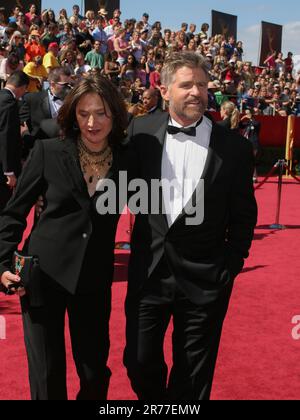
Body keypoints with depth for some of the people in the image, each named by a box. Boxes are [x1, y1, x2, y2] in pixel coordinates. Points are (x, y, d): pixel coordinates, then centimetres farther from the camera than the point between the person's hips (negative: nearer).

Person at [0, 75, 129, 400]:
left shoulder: (127, 159, 0)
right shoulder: (48, 152, -5)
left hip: (95, 279, 2)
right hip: (43, 275, -1)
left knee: (96, 373, 9)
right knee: (47, 376, 5)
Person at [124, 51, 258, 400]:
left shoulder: (234, 147, -5)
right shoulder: (141, 131, -1)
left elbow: (244, 215, 2)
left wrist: (231, 266, 0)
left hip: (205, 277, -1)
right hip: (148, 268, 2)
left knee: (193, 378, 11)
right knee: (139, 361, 12)